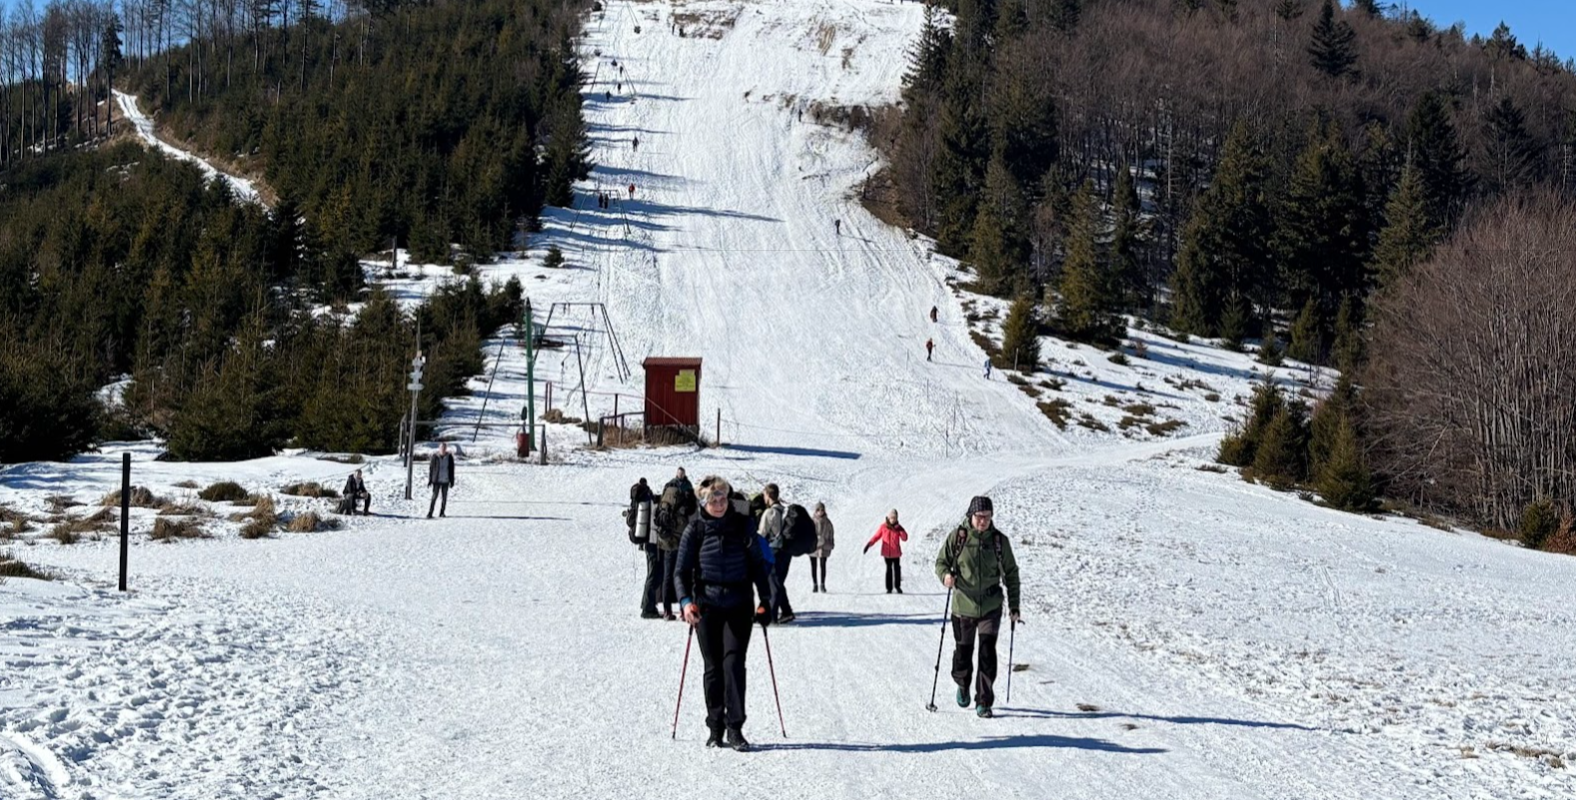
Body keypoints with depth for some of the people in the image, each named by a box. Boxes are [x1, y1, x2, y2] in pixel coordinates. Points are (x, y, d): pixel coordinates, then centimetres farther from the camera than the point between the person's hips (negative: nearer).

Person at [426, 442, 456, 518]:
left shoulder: (449, 457, 0)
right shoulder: (435, 457, -5)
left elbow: (452, 469, 5)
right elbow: (431, 468, 0)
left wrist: (452, 481, 4)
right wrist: (430, 480, -2)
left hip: (445, 481, 2)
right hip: (437, 480, -2)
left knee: (444, 497, 6)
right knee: (434, 497, -9)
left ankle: (442, 513, 20)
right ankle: (429, 513, -8)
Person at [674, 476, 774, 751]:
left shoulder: (742, 525, 2)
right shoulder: (695, 529, 0)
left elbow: (757, 565, 10)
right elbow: (681, 571, 0)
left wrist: (765, 600, 4)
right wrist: (685, 601, -16)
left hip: (739, 605, 0)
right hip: (707, 605, 0)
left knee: (734, 663, -11)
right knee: (713, 667, 5)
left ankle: (735, 729, -8)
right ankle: (715, 729, 15)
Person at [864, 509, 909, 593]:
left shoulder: (898, 528, -2)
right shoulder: (883, 527, -4)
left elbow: (905, 538, -5)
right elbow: (876, 536, -1)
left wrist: (901, 531, -22)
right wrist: (869, 544, -12)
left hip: (896, 553, 1)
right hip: (887, 552, -1)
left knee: (897, 569, 5)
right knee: (889, 569, 4)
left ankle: (897, 586, 21)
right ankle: (889, 588, 9)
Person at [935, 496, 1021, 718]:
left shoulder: (1000, 540, 0)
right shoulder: (957, 537, -4)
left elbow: (1011, 573, 8)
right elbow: (941, 561, 4)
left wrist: (1013, 605, 5)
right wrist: (945, 575, -19)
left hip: (991, 607, 0)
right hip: (963, 606, 0)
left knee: (987, 653, -10)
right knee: (963, 652, 9)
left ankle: (984, 702, -1)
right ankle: (962, 684, 40)